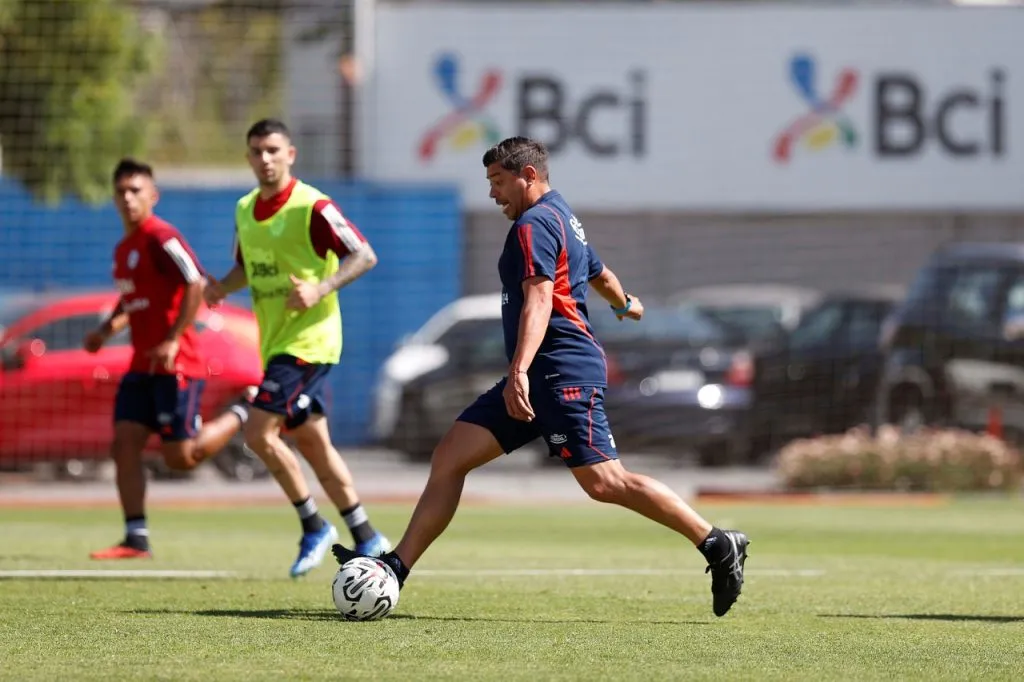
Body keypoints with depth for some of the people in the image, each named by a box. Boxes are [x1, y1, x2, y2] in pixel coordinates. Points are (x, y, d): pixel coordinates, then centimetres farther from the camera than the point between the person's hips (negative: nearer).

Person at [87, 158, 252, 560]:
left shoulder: (160, 238, -13)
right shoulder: (123, 248, 15)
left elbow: (195, 284, -22)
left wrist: (173, 339, -24)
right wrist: (107, 330, 13)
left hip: (174, 366, -9)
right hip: (141, 365, 9)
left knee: (181, 457, -7)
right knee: (124, 444, -3)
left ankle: (244, 412, 15)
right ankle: (136, 538, -2)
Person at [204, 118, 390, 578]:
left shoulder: (312, 207, -14)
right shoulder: (245, 210, 9)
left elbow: (364, 257, -14)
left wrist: (320, 290, -27)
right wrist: (223, 287, 1)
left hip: (308, 338, -8)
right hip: (274, 342, 8)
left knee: (259, 431, -16)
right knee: (312, 442, 12)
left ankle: (313, 526, -1)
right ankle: (366, 538, 21)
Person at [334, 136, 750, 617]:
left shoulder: (535, 225, -10)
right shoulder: (563, 219, 21)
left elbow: (538, 299, -24)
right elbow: (599, 274, 39)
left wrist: (519, 371, -36)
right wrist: (625, 305, 62)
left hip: (564, 370, -11)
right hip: (542, 378, 11)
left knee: (604, 482, -15)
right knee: (450, 456, 3)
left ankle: (717, 545, -7)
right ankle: (398, 566, 0)